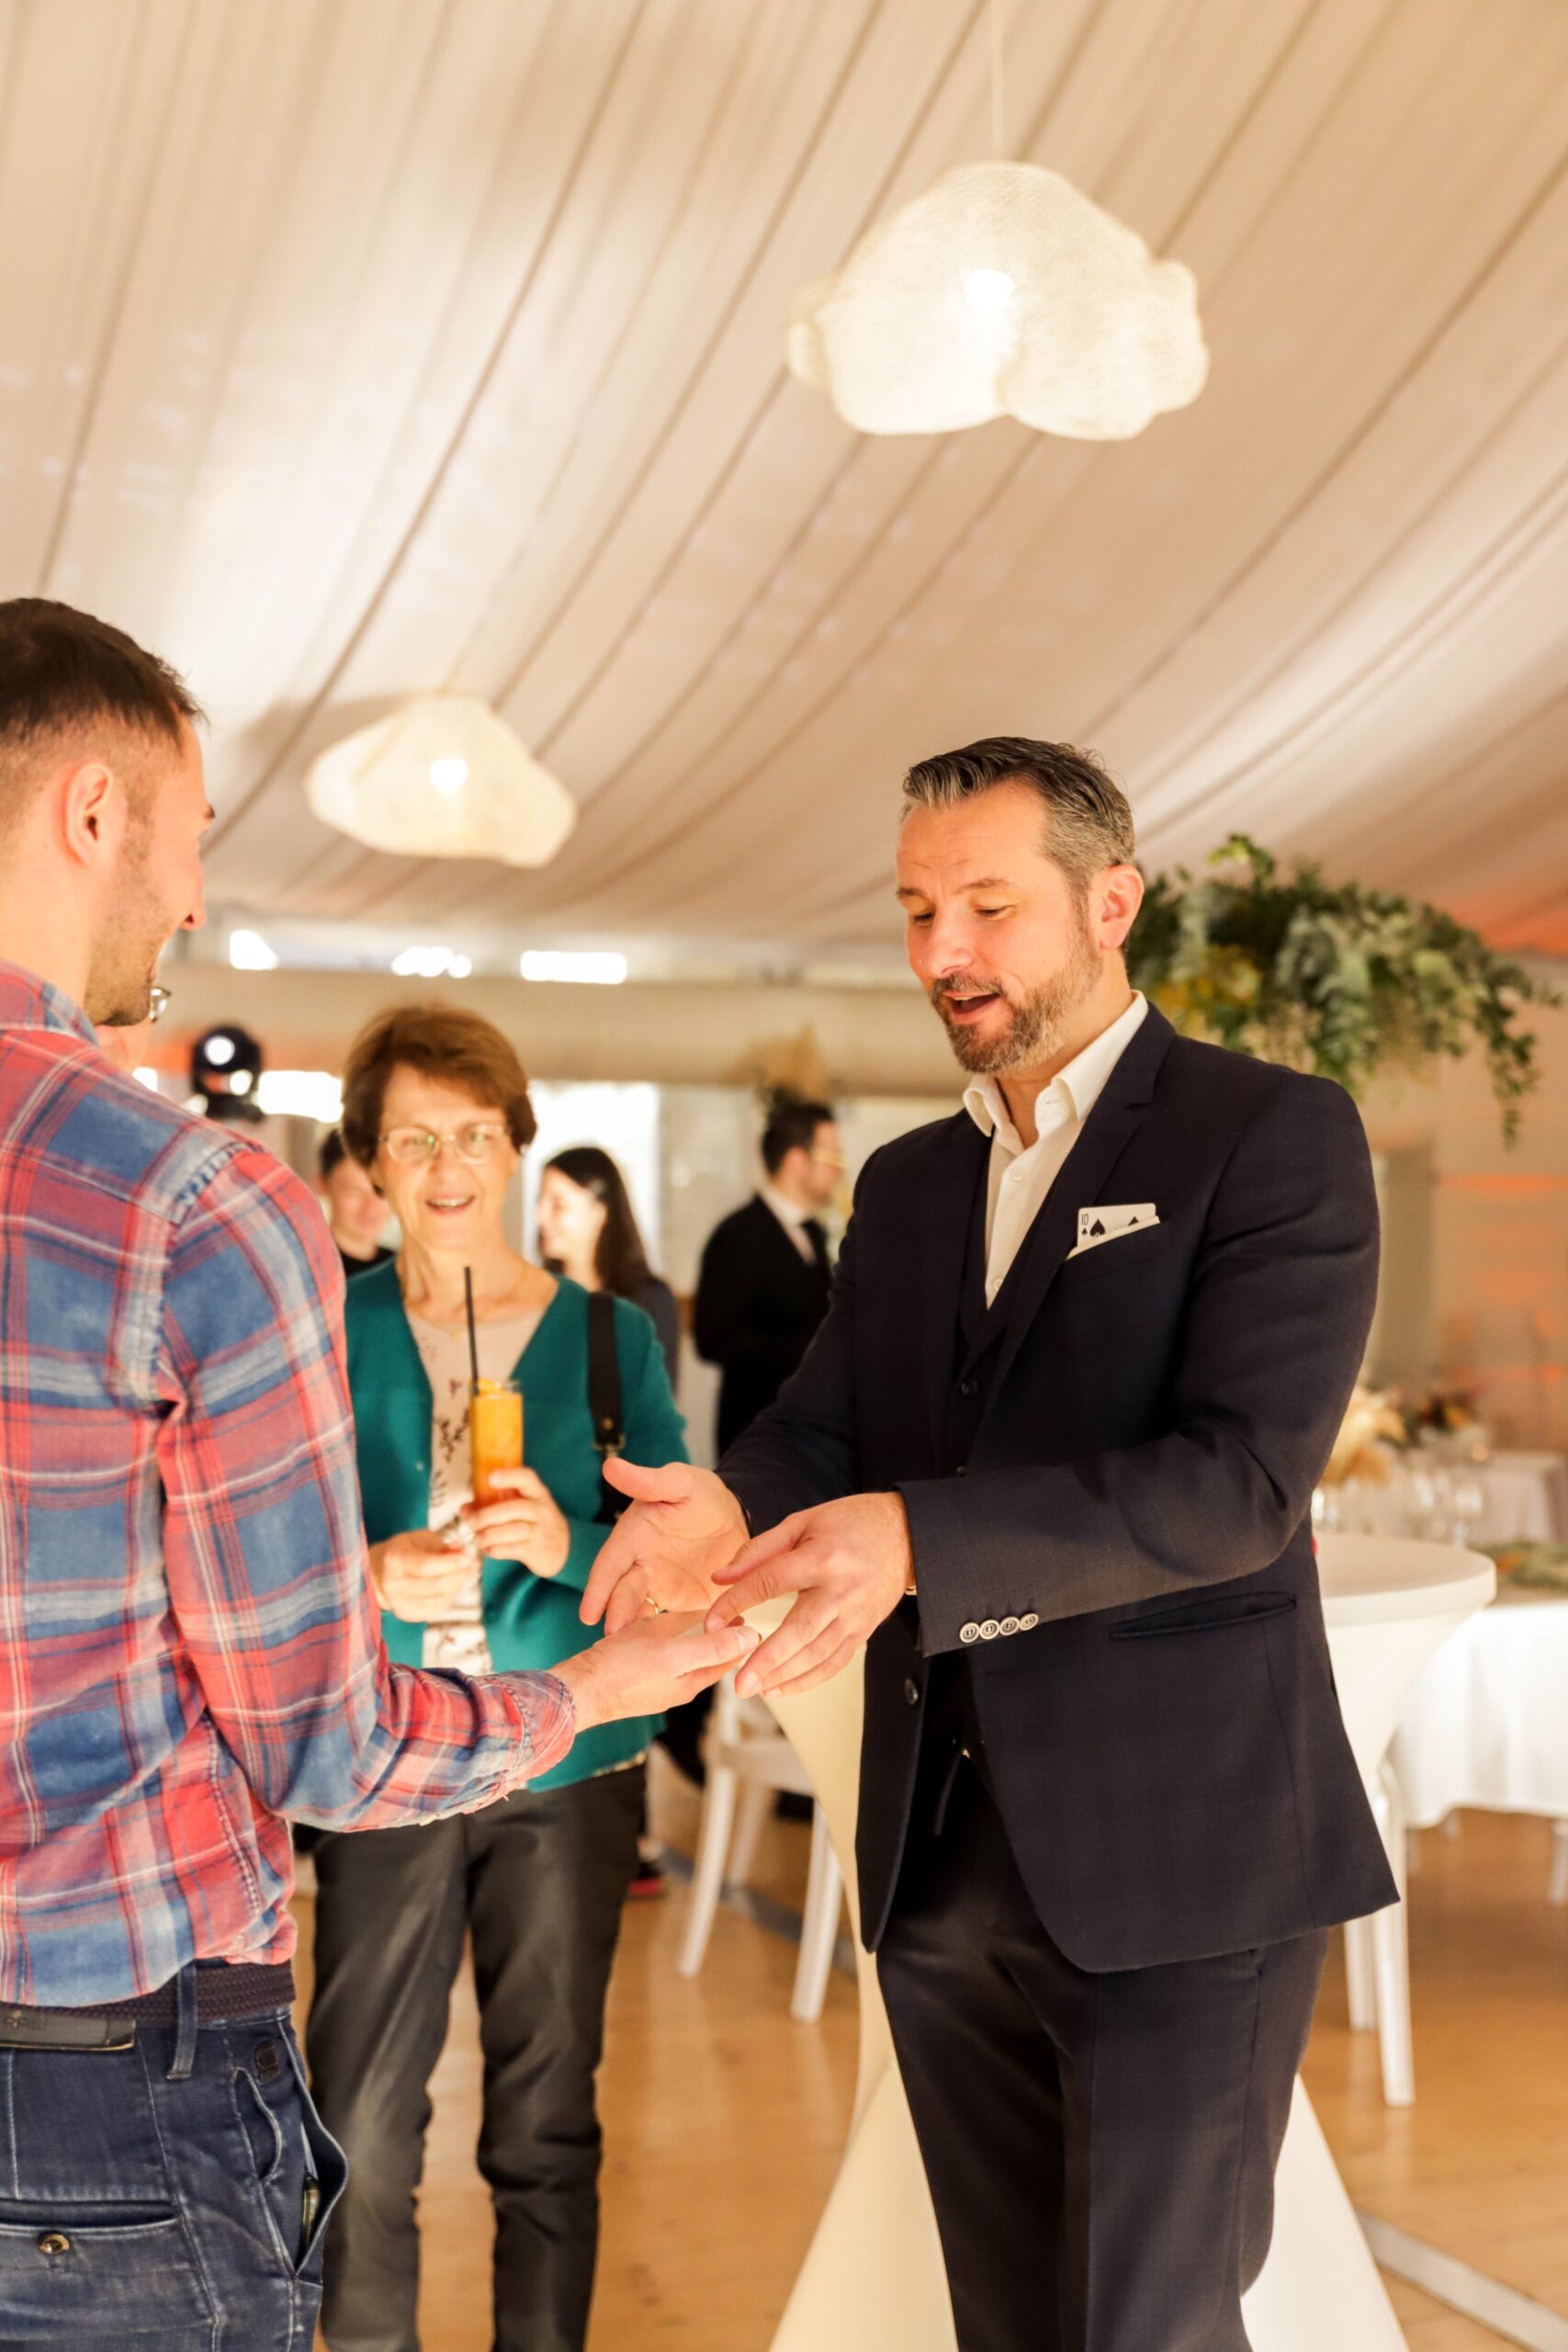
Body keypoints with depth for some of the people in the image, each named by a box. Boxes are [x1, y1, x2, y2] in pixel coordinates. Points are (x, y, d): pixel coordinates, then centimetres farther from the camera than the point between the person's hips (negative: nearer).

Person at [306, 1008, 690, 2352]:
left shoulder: (609, 1335, 2)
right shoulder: (327, 1332, 1)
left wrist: (568, 1547, -21)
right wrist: (369, 1579, -21)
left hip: (569, 1772, 0)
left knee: (546, 2128, 10)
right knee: (357, 2137, 1)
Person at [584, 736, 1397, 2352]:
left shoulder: (1273, 1135, -7)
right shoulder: (907, 1184, 14)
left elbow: (1244, 1479, -18)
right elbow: (825, 1427, 6)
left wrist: (914, 1538, -30)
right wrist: (726, 1508, -19)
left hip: (1172, 1854, -6)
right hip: (940, 1854, 6)